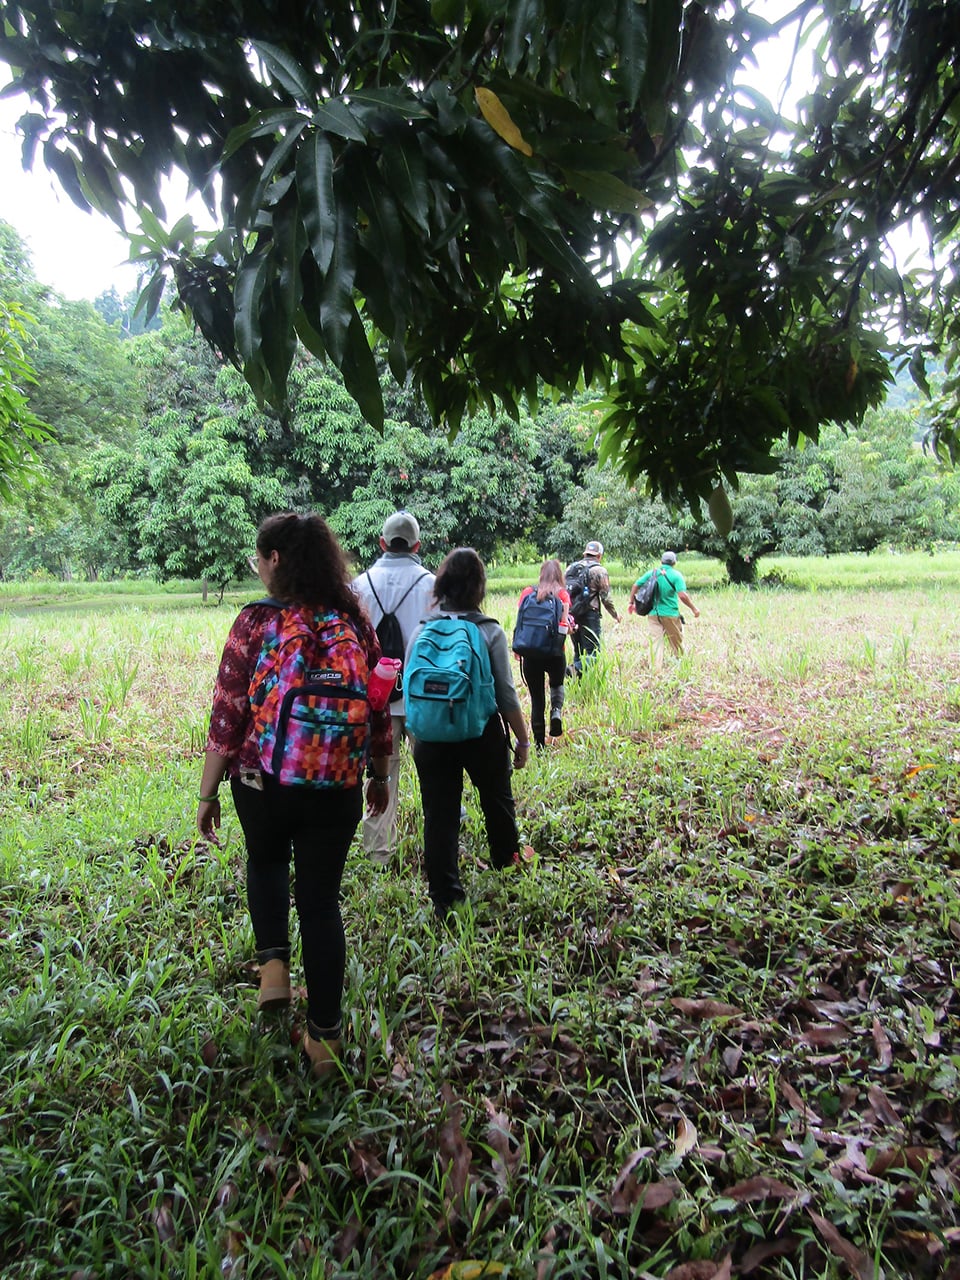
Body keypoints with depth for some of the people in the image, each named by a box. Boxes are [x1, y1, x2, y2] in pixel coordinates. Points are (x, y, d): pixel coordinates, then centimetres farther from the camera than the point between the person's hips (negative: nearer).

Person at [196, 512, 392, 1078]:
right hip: (335, 787, 2)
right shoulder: (356, 620, -2)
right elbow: (379, 710, 4)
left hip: (262, 783, -1)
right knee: (321, 898, 13)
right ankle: (324, 1035, 22)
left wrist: (208, 793, 1)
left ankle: (274, 963, 16)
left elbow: (228, 715, -10)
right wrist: (380, 776, 17)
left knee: (266, 863, 30)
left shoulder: (256, 622, -11)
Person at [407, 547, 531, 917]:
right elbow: (506, 695, -9)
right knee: (497, 799, 23)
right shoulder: (490, 632, -11)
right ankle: (506, 860, 47)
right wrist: (522, 740, 2)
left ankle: (444, 897, 13)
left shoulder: (422, 631, -3)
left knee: (439, 814, 9)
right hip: (482, 734, -1)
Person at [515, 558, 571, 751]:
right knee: (557, 685, 27)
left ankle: (539, 743, 10)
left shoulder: (528, 592, 5)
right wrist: (568, 625, 10)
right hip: (555, 652, -1)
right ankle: (557, 711, -4)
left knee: (536, 698, 12)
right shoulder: (562, 594, 2)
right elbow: (564, 622, -11)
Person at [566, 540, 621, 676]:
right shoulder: (599, 570, -3)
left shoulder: (571, 567, 14)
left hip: (571, 615, 6)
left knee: (579, 652, 16)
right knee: (592, 652, -5)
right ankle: (575, 669, -30)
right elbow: (606, 598, -4)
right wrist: (615, 615, 11)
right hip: (589, 616, -6)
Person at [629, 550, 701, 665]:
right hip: (670, 614, -3)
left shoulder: (651, 573, 5)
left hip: (653, 614, 3)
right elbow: (682, 595, -17)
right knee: (677, 642, 13)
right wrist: (693, 608, -7)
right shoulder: (676, 575, -8)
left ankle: (657, 667, -1)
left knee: (656, 641, 4)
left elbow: (635, 586, 6)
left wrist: (631, 602, 17)